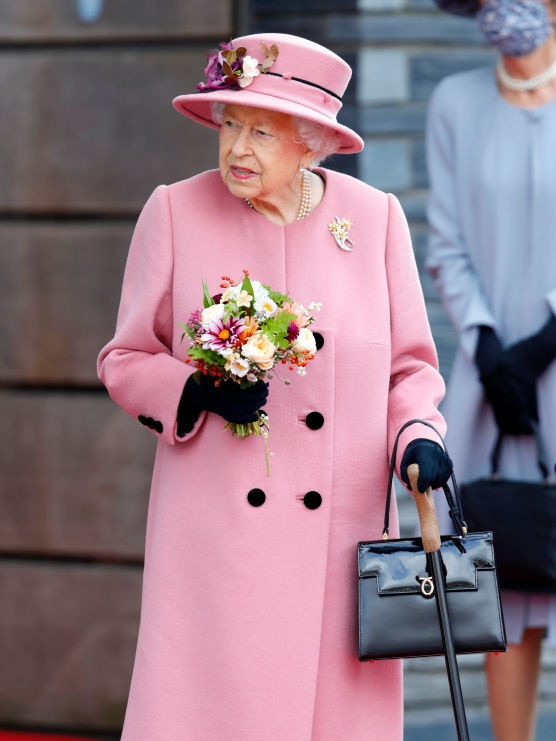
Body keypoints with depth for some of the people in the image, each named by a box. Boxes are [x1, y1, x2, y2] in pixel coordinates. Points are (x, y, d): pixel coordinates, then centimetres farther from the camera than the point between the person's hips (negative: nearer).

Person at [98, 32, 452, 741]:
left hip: (342, 532, 2)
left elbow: (411, 366, 13)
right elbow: (126, 361, 8)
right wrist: (193, 391, -12)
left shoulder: (375, 218, 5)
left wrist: (416, 436, -7)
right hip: (216, 537, -1)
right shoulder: (174, 213, 1)